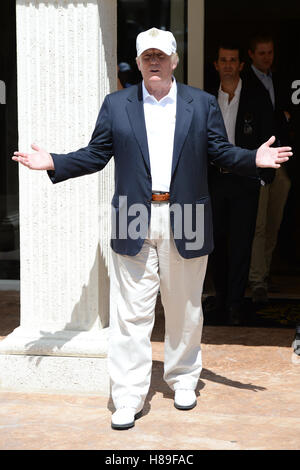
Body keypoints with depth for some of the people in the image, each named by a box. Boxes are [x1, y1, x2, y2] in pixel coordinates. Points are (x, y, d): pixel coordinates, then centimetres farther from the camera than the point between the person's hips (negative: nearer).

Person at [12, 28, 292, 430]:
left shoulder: (203, 104, 7)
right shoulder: (116, 105, 8)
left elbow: (222, 152, 7)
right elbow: (95, 155, 9)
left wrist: (255, 159, -11)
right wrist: (53, 163, -4)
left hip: (185, 223, 1)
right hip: (134, 223, 0)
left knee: (185, 310, 12)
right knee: (131, 313, -1)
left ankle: (184, 378, 31)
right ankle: (128, 397, 6)